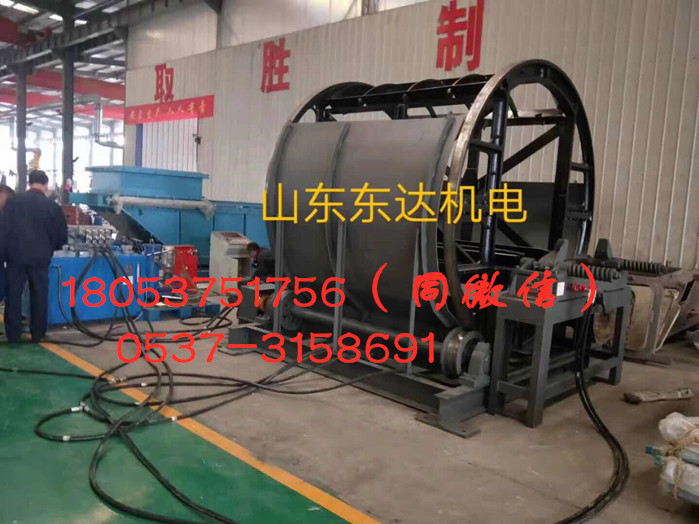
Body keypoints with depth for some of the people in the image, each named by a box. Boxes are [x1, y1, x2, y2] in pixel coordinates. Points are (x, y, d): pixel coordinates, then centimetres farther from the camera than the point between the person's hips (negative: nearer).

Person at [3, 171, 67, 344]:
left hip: (16, 255, 1)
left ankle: (13, 335, 11)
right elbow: (62, 236, 0)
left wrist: (7, 250, 14)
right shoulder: (52, 206, -5)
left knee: (13, 295, 8)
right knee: (39, 296, 9)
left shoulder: (13, 201, -2)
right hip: (40, 257, -1)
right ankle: (37, 334, 14)